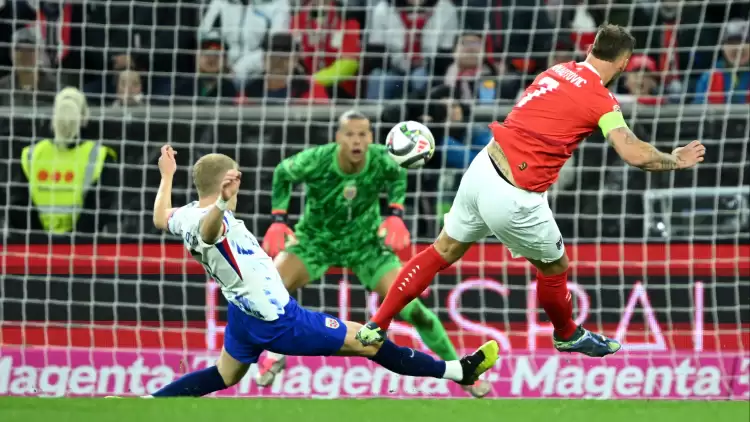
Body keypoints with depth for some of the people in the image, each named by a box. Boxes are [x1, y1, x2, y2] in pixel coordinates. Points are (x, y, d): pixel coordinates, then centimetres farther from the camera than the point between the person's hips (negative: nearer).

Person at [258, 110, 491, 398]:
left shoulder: (381, 161, -25)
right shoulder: (314, 161, -28)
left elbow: (398, 176, 2)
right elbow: (282, 174, -5)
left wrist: (395, 214, -10)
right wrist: (278, 220, -9)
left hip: (365, 242, 0)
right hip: (316, 238, 0)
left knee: (409, 307, -12)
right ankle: (275, 355, 5)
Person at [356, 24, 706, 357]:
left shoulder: (558, 71, 7)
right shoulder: (600, 101, -12)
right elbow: (635, 155, -20)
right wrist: (675, 161, -4)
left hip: (481, 170, 6)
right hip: (513, 199, -6)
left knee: (443, 251, 22)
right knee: (554, 267, 20)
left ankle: (376, 326, 25)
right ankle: (568, 335, 44)